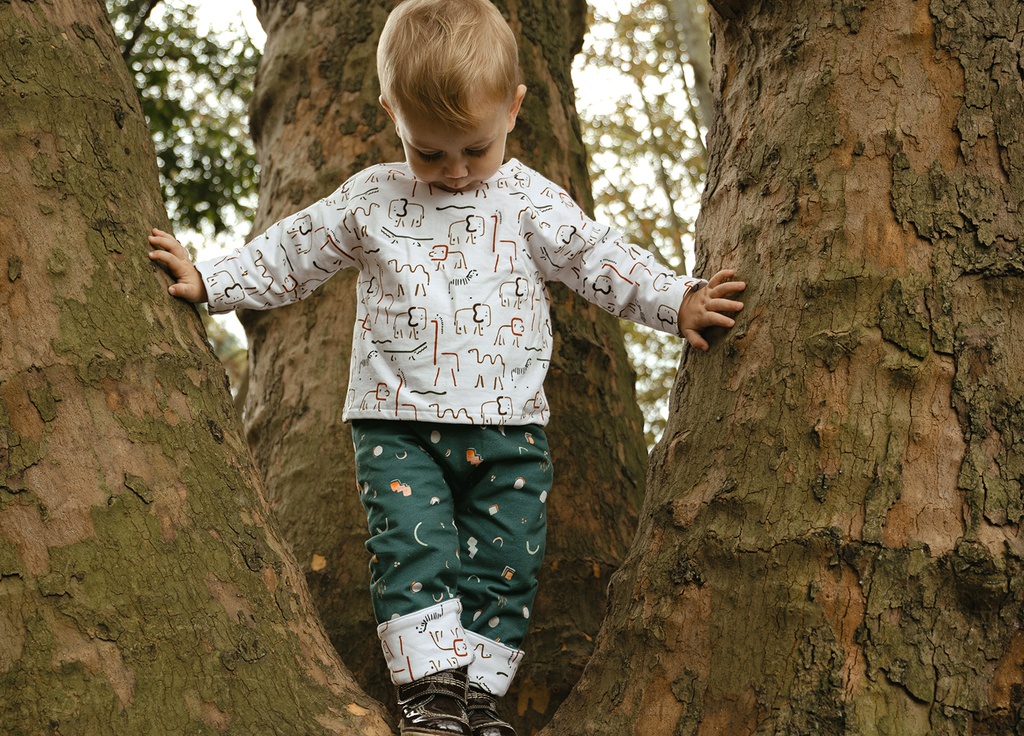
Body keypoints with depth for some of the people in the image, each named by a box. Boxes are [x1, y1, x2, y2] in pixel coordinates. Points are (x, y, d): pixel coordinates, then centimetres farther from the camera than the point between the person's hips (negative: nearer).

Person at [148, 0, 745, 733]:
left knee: (504, 561, 2)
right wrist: (209, 280, 8)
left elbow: (603, 260, 3)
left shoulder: (533, 204, 4)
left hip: (508, 424, 1)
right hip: (398, 421, 0)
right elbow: (290, 254, 13)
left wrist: (678, 302, -9)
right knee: (412, 546, -14)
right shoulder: (368, 202, 6)